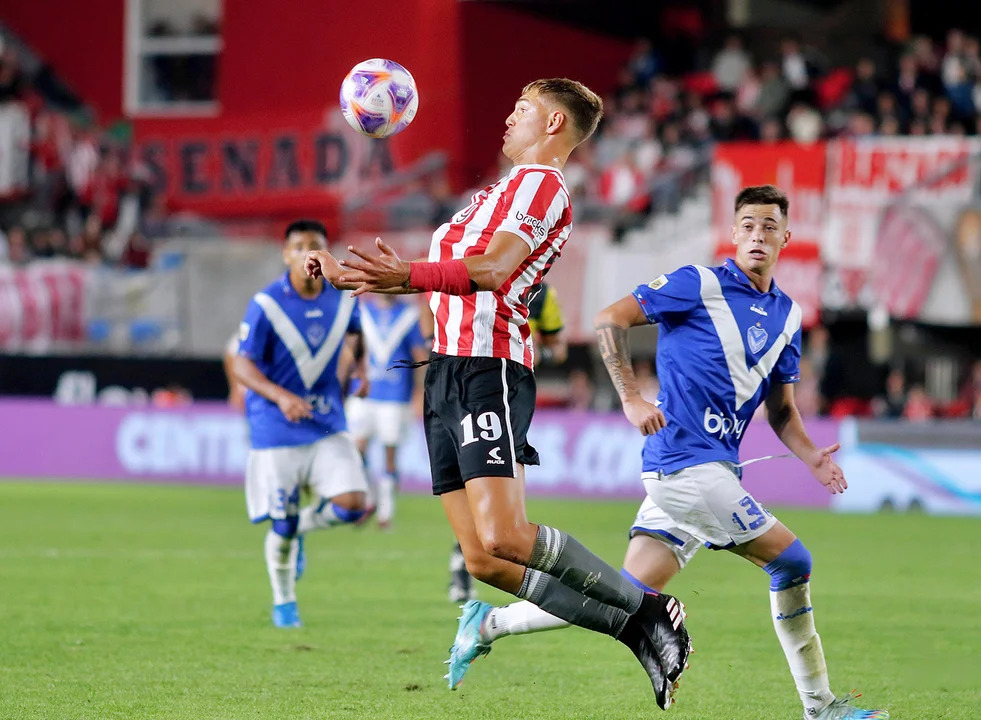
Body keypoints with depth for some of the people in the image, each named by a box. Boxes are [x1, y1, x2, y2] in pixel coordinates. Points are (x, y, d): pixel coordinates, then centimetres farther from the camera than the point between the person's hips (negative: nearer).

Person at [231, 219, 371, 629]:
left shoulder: (342, 300, 0)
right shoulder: (266, 305, -13)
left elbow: (355, 330, 25)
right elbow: (241, 365, -17)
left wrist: (358, 369, 17)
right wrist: (280, 396, -31)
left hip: (328, 425, 3)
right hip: (276, 431, -3)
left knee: (351, 504, -14)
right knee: (282, 527, 0)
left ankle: (302, 526, 18)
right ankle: (283, 602, 25)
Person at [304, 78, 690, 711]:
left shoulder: (540, 181, -3)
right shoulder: (512, 188, 28)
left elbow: (492, 269, -19)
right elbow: (454, 272, 34)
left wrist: (410, 276, -31)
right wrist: (351, 277, 33)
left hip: (487, 367, -9)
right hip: (450, 370, 9)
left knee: (502, 538, -22)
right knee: (483, 561, 0)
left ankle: (648, 609, -9)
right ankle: (638, 632, 3)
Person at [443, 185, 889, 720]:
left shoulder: (787, 315, 17)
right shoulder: (700, 284, -5)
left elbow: (780, 410, 21)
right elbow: (610, 319, -8)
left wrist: (811, 457, 2)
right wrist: (631, 398, -17)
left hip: (712, 466, 8)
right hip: (687, 460, -8)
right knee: (791, 559, -8)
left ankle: (490, 623, 15)